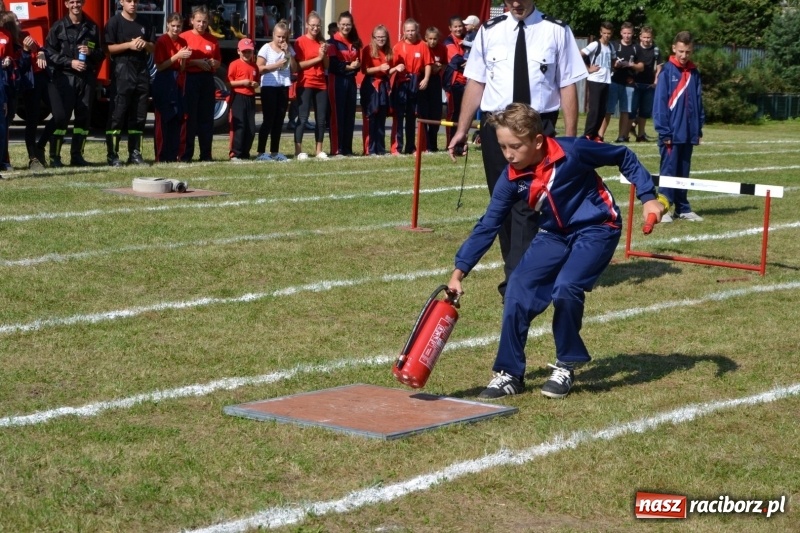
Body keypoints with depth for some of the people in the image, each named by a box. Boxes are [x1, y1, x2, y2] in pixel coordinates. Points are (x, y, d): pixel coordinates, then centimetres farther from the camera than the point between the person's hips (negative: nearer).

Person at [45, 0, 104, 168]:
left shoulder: (92, 28, 14)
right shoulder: (58, 27, 3)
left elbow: (102, 54, 17)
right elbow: (50, 52, -2)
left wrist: (91, 52, -5)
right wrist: (70, 62, -12)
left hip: (86, 78, 4)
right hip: (63, 77, -4)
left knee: (83, 116, 4)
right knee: (60, 117, -8)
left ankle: (77, 155, 12)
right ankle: (54, 157, -4)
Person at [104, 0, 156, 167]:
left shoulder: (145, 23, 15)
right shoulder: (114, 22, 0)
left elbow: (153, 48, 16)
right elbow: (109, 48, -7)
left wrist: (145, 44, -6)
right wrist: (129, 44, -17)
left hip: (142, 72, 5)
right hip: (122, 71, -5)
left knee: (139, 116, 6)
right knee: (117, 115, -7)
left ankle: (135, 154, 11)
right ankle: (112, 155, -6)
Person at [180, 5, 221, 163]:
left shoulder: (212, 39, 11)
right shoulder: (184, 37, -1)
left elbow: (218, 61, 18)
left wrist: (213, 63, -5)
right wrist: (197, 62, -14)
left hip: (207, 80, 4)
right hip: (190, 79, -4)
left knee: (207, 117, 5)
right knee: (189, 117, -5)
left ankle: (206, 154, 10)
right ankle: (186, 155, -2)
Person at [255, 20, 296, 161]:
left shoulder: (289, 49, 11)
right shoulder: (266, 48, -4)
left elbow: (294, 69, 4)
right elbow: (259, 69, -11)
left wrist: (288, 53, -5)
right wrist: (276, 65, -18)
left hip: (283, 87, 5)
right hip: (269, 87, -5)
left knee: (279, 121, 7)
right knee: (268, 120, -7)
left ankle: (275, 152, 13)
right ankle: (261, 152, -5)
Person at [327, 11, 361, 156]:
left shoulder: (355, 43, 14)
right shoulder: (333, 42, -4)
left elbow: (358, 63, 15)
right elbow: (333, 64, -12)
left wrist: (356, 66, -6)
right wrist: (348, 66, -11)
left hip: (351, 81, 6)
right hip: (337, 81, -6)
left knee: (350, 115, 5)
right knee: (337, 115, -7)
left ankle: (347, 148, 10)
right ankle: (336, 149, -6)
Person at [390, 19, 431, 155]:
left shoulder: (423, 46, 0)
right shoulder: (398, 46, -1)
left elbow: (427, 64, 0)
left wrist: (426, 79, -11)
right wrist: (397, 67, -25)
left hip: (416, 84, 2)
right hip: (401, 83, -2)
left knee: (412, 116, 12)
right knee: (398, 116, -5)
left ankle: (411, 147, 19)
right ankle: (396, 147, -4)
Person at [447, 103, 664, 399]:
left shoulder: (572, 151, -24)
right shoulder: (512, 179, -11)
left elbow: (623, 157, -8)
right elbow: (487, 227, -7)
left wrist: (648, 197, -12)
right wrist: (459, 271, -12)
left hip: (596, 229, -5)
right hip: (555, 235, 5)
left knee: (565, 288, -25)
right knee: (518, 291, -9)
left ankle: (567, 366, -3)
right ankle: (509, 374, 3)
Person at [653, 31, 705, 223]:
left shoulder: (694, 73, 9)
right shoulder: (667, 71, -6)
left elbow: (698, 102, 13)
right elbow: (660, 102, -8)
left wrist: (699, 129, 9)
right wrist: (664, 131, -12)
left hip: (689, 133, 5)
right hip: (672, 132, -5)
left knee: (684, 171, 11)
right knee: (668, 170, -2)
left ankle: (683, 208, 17)